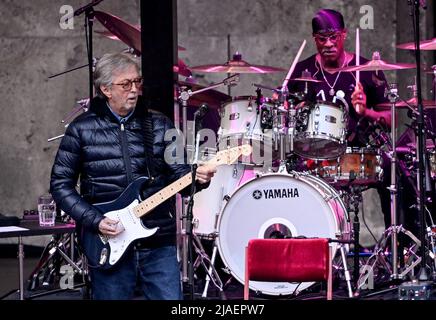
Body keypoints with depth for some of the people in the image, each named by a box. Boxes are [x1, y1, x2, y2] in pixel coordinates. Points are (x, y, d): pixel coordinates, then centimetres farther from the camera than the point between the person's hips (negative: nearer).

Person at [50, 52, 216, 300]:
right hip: (108, 245, -1)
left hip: (159, 242, 2)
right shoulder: (82, 129, 1)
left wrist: (196, 177, -20)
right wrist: (94, 220, -10)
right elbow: (61, 184, 2)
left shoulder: (159, 125, 7)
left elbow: (178, 173, 4)